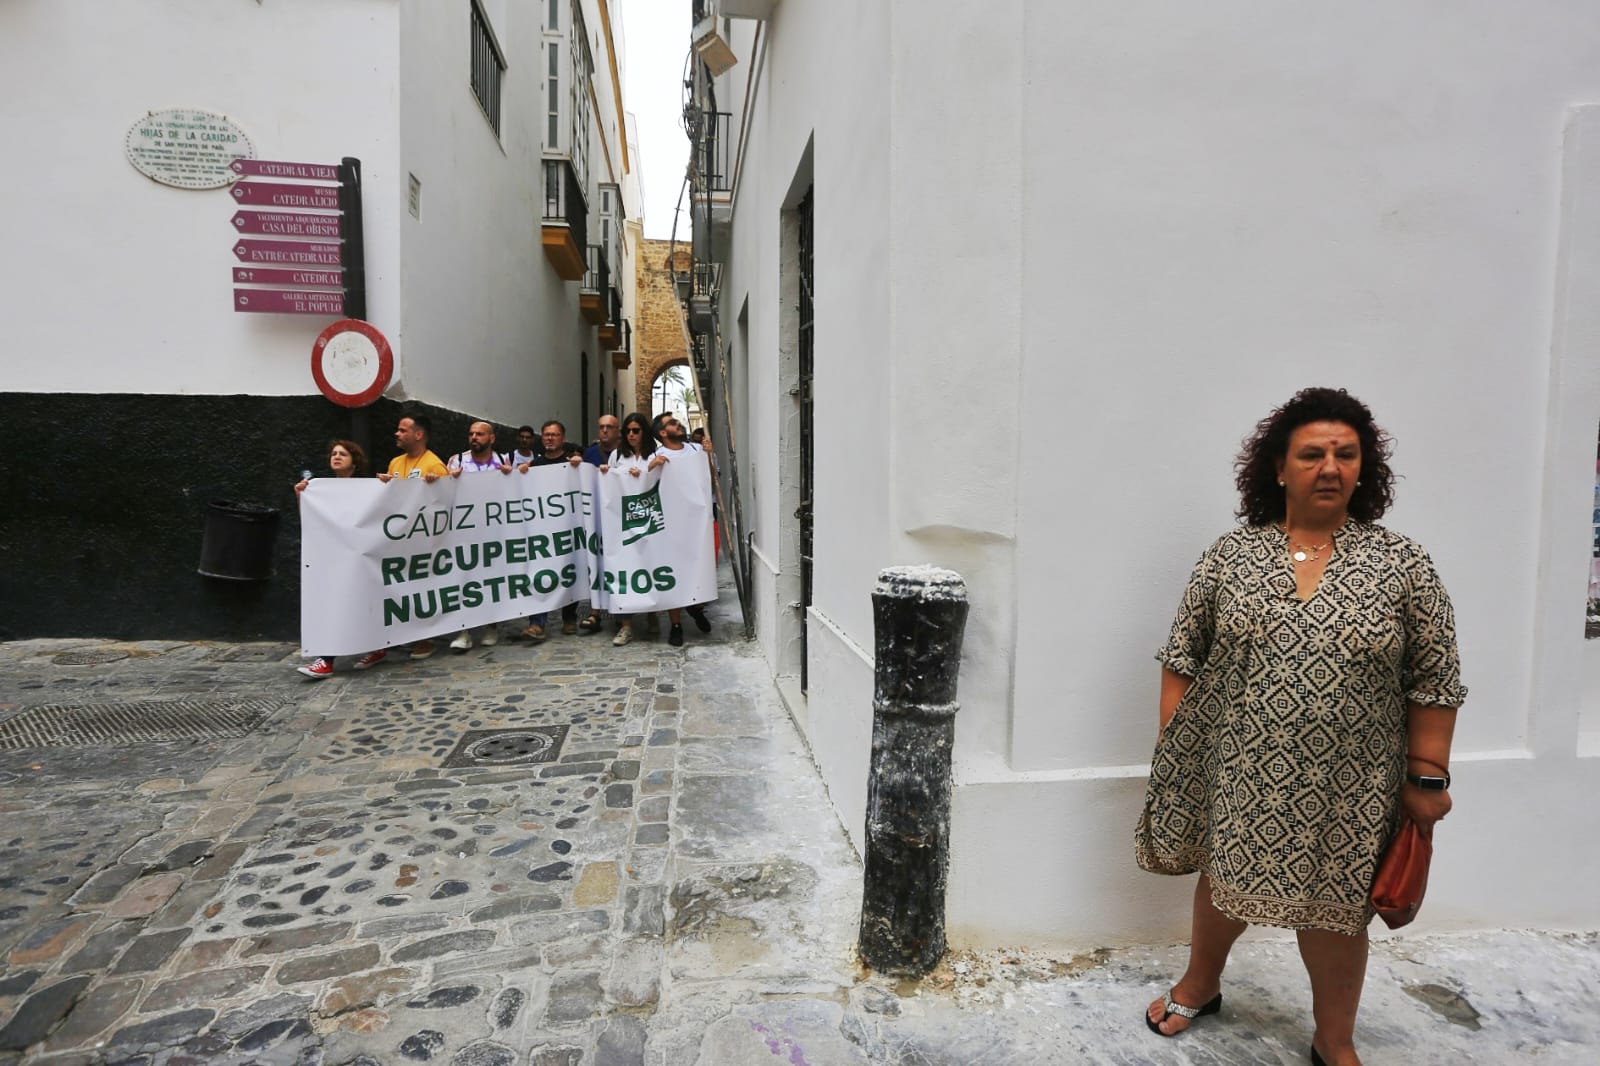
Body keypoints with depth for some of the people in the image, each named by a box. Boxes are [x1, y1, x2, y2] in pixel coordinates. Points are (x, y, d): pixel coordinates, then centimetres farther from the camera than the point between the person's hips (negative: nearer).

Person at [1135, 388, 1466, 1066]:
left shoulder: (1402, 565, -5)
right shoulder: (1230, 554, -3)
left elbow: (1435, 681, -2)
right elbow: (1183, 655, 1)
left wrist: (1427, 776, -3)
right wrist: (1172, 741, -1)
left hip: (1343, 788, -1)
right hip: (1235, 772, 1)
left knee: (1333, 906, 13)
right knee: (1223, 878, 19)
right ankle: (1200, 984, 44)